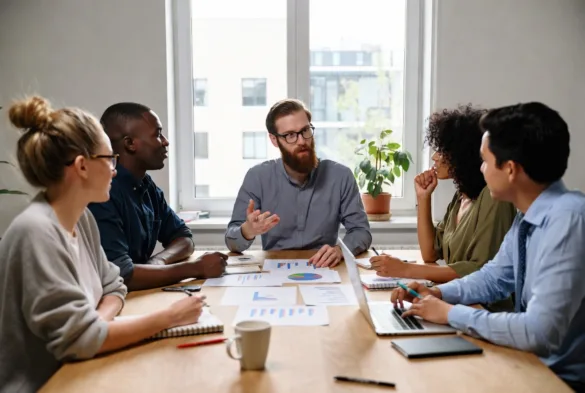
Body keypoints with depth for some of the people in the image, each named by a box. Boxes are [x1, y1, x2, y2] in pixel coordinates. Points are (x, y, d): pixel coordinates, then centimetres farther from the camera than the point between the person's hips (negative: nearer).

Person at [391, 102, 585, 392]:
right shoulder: (528, 216, 0)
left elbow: (540, 333, -32)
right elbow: (493, 279, 14)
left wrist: (452, 313, -20)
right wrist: (437, 293, -3)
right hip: (532, 360, 7)